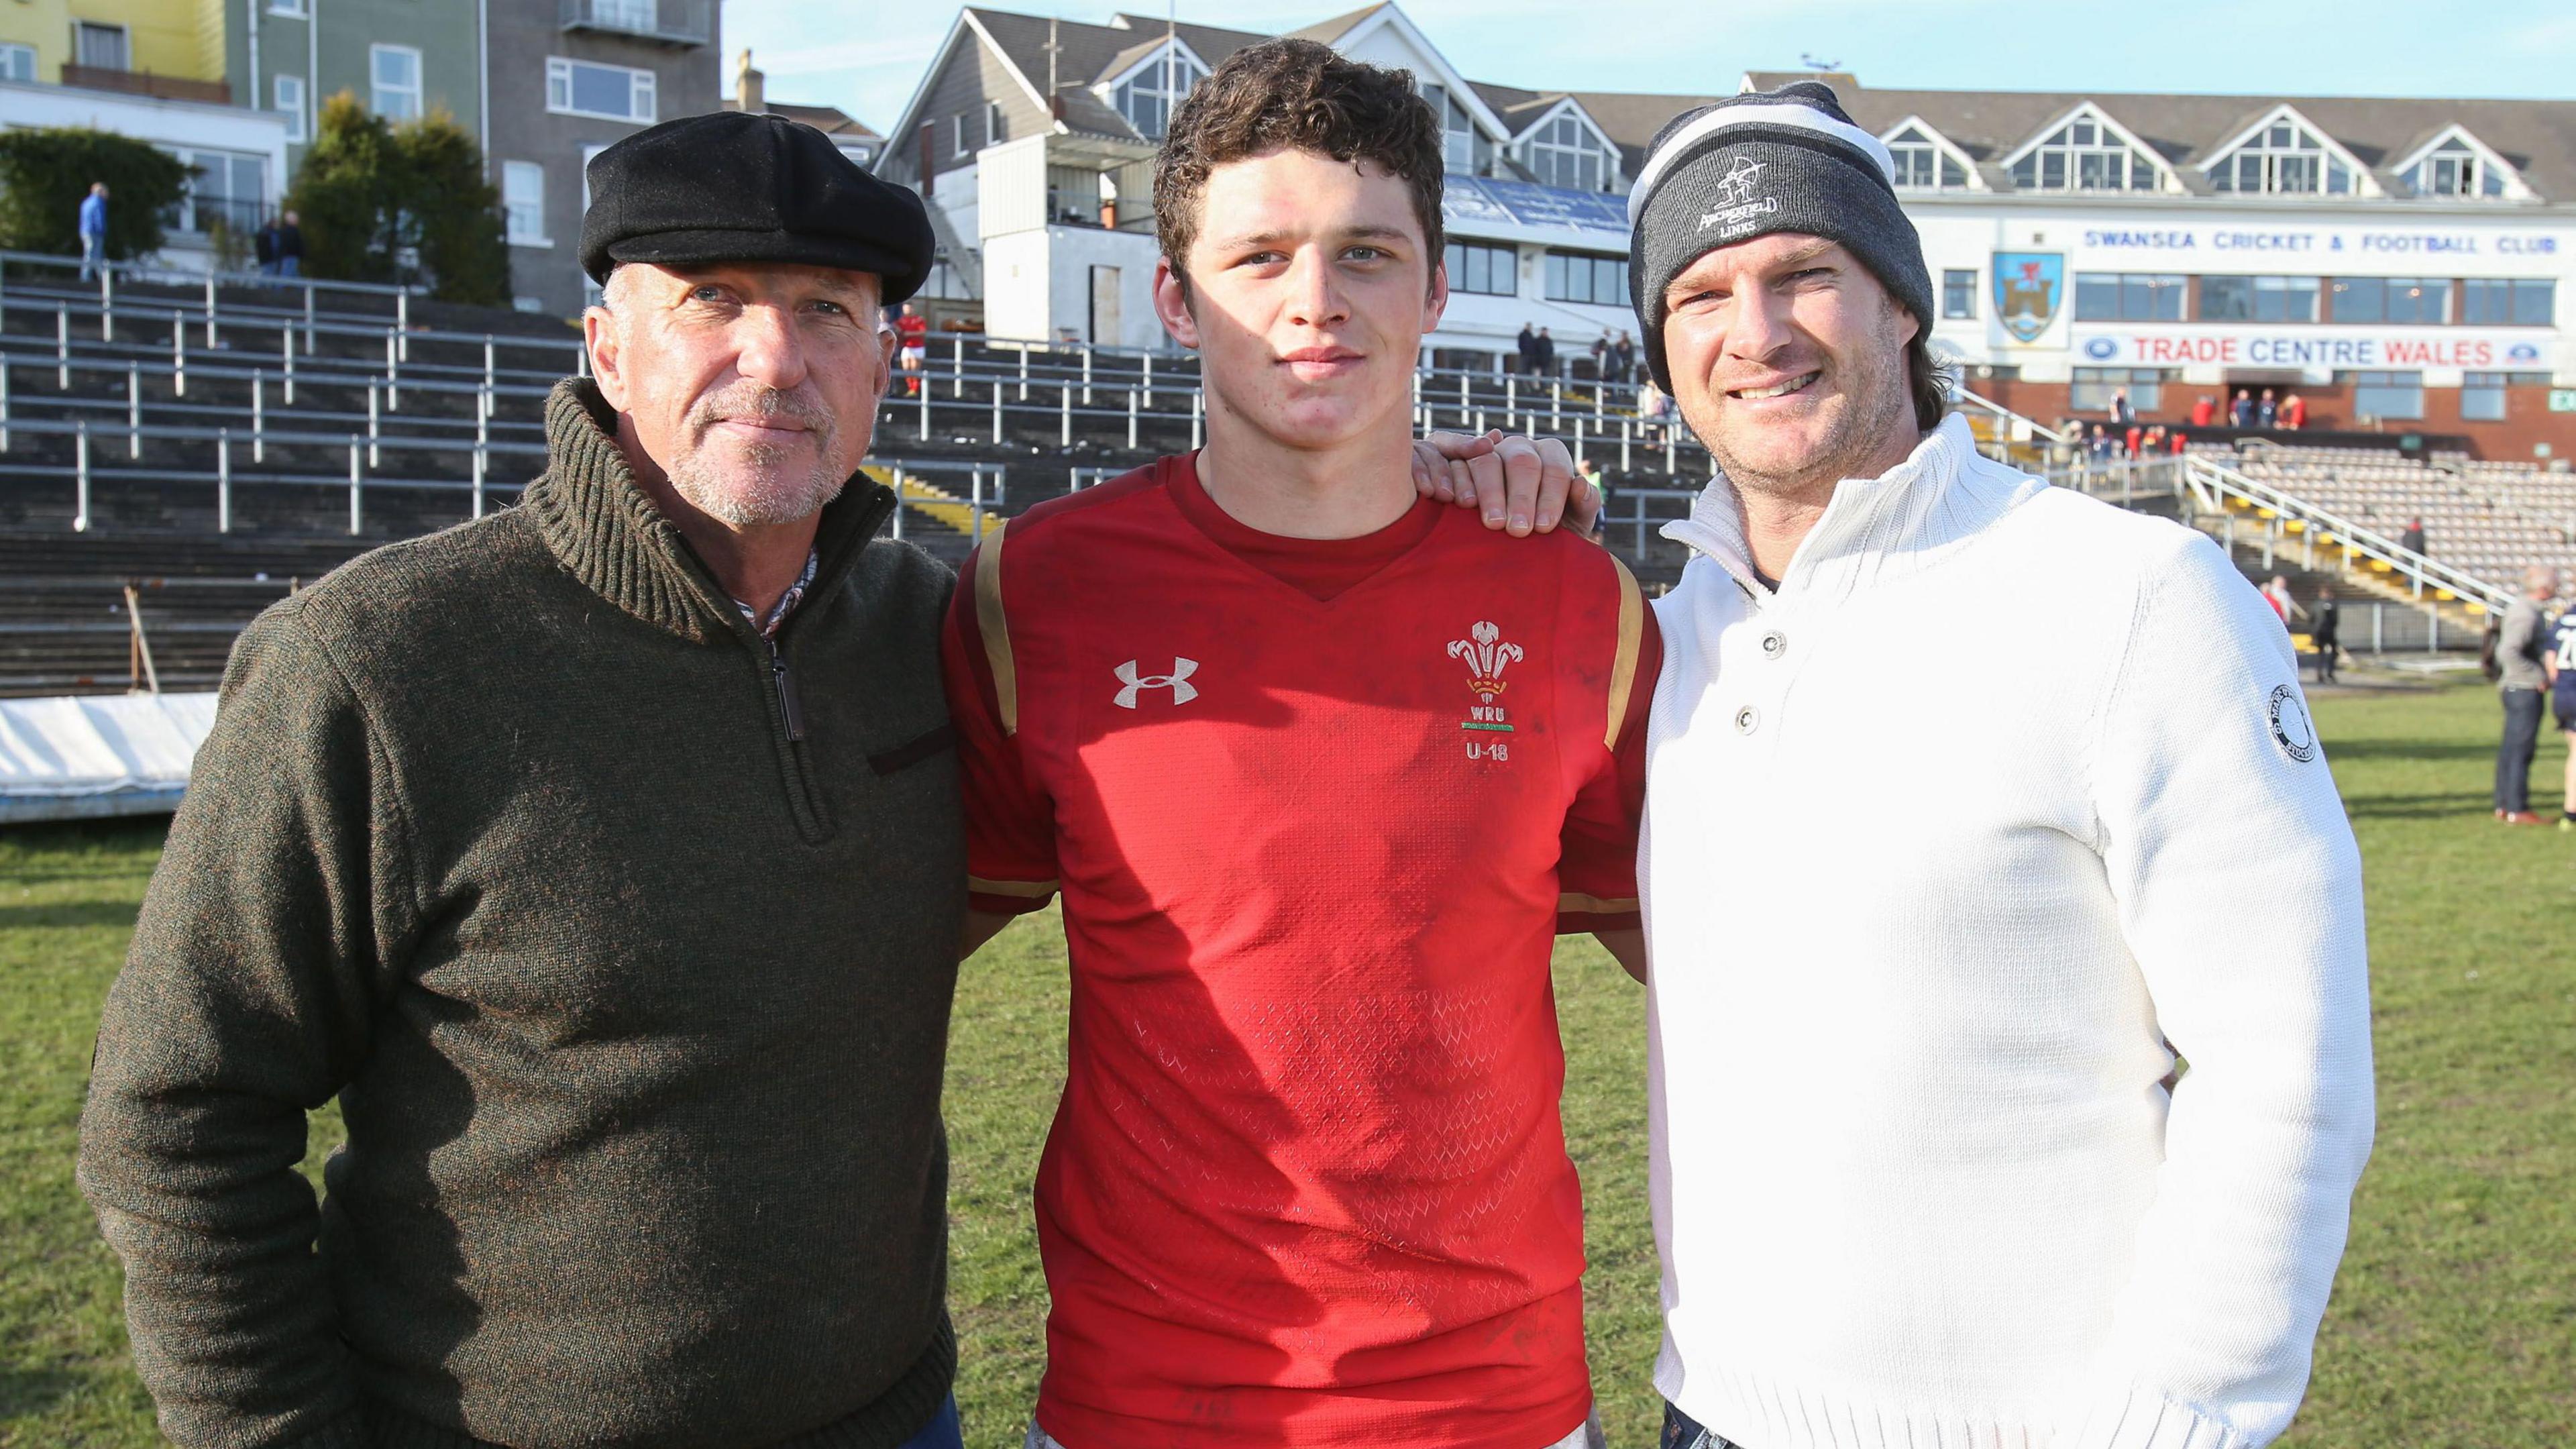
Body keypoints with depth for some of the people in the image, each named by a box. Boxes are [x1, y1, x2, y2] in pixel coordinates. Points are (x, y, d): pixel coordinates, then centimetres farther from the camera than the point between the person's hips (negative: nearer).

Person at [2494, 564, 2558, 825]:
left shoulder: (2522, 606, 12)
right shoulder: (2526, 614, -19)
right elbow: (2507, 652, -28)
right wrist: (2539, 676, -21)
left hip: (2514, 688, 10)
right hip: (2525, 689, -10)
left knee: (2510, 748, 13)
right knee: (2522, 749, -6)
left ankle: (2503, 805, 19)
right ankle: (2517, 810, -4)